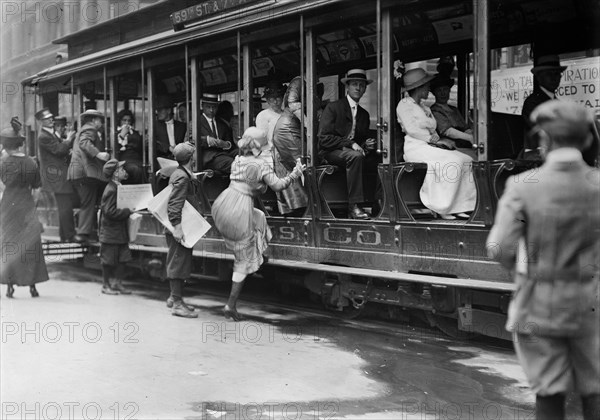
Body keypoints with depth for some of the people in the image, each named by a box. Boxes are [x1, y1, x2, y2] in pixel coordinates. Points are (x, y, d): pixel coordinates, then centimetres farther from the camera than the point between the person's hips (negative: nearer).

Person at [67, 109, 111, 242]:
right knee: (88, 204, -8)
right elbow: (84, 143, -22)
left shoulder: (82, 130, 29)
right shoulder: (89, 129, -3)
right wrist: (98, 154, -33)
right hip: (86, 171, -10)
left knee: (86, 204, 11)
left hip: (77, 172, 10)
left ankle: (82, 232, 10)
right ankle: (83, 233, -9)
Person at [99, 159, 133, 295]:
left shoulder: (119, 187, 10)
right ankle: (106, 285, 15)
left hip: (120, 231, 9)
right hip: (110, 231, -9)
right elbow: (110, 211, -24)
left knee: (121, 258, 11)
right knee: (108, 260, 3)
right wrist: (128, 211, -22)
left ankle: (118, 283, 20)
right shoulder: (111, 190, -19)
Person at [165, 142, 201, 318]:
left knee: (178, 263, 18)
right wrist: (177, 226, -29)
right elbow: (174, 203, -25)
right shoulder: (182, 177, -18)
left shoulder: (184, 174, 14)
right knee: (179, 263, -6)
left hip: (182, 227, 11)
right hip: (180, 228, -11)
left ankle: (175, 297, 29)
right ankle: (177, 304, -2)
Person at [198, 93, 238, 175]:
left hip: (224, 152, 5)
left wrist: (227, 144, 0)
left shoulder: (222, 124, 30)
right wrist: (206, 140, -16)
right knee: (233, 164, -36)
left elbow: (230, 142, 26)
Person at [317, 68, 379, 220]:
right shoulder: (333, 107, -1)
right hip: (330, 152, -6)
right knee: (355, 156, -37)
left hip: (354, 150, 6)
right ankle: (353, 207, -36)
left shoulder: (364, 114, 18)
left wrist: (367, 145, -4)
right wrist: (350, 144, -19)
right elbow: (324, 138, -11)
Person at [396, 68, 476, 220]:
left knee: (466, 161, -13)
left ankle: (458, 207, -20)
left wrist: (436, 138, -3)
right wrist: (431, 138, -13)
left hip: (431, 147, 8)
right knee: (450, 162, -30)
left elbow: (433, 132, 19)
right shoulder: (405, 104, 3)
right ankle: (441, 208, -26)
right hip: (416, 148, -8)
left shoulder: (425, 108, 28)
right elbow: (411, 129, -10)